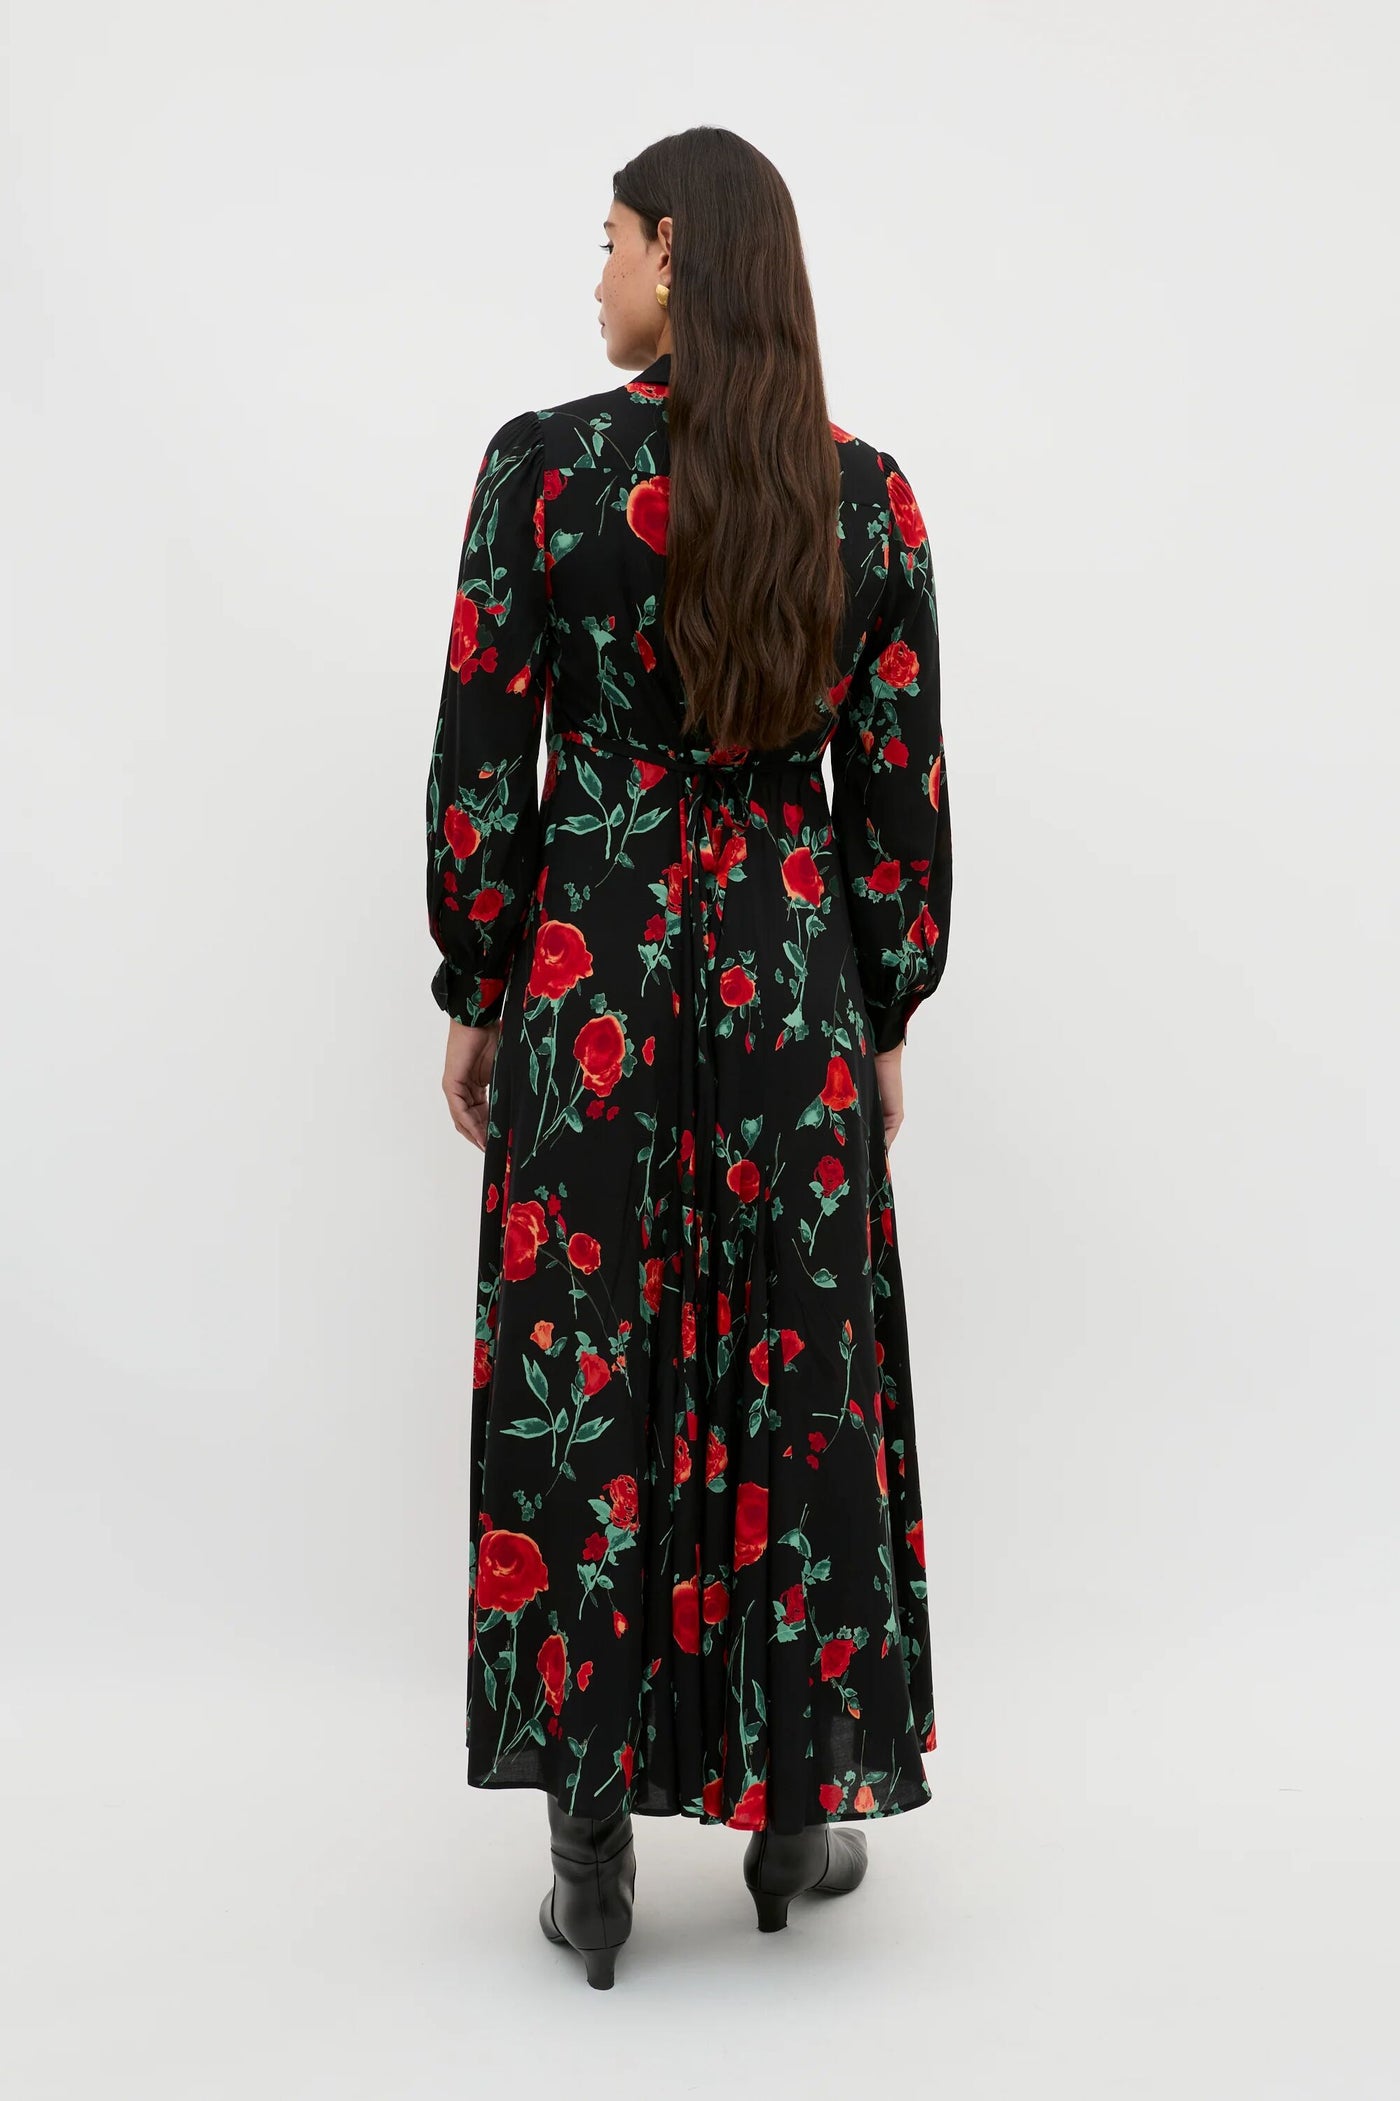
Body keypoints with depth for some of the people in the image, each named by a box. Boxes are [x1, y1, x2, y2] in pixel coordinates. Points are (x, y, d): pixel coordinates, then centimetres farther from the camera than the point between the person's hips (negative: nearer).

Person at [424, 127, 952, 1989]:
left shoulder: (543, 462, -5)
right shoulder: (866, 492, 1)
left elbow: (481, 753, -5)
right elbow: (898, 779, 2)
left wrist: (473, 995, 5)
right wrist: (887, 1014, 11)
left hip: (589, 967, -2)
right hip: (794, 968, 2)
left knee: (579, 1372, 6)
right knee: (794, 1368, 11)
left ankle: (595, 1845, 15)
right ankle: (798, 1813, 24)